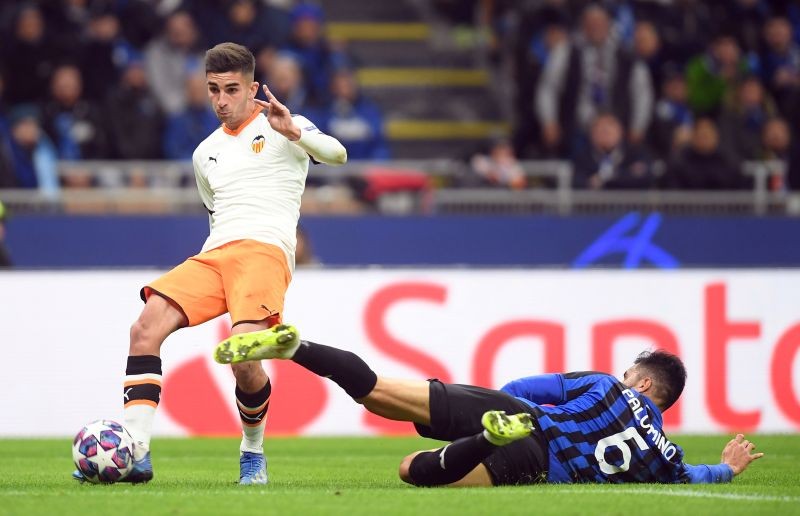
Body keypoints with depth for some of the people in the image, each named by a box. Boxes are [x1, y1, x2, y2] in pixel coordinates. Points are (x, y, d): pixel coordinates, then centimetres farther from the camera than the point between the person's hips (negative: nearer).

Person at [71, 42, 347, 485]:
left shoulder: (278, 128, 9)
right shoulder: (206, 154, 27)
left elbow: (336, 154, -7)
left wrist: (293, 132, -24)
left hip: (265, 249, -6)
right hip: (214, 255, 6)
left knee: (243, 357, -27)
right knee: (146, 326, -19)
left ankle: (253, 453, 1)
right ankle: (134, 453, -24)